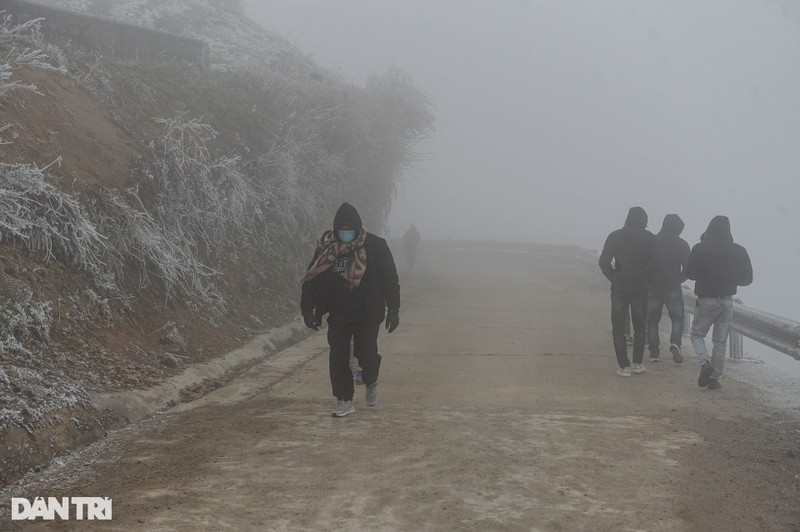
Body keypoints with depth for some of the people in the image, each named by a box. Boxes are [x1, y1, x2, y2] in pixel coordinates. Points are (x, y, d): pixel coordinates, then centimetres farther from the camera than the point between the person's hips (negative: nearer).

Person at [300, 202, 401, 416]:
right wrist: (308, 309, 0)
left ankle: (371, 382, 31)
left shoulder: (375, 246, -10)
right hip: (338, 316, 2)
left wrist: (393, 309, -7)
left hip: (367, 315, -2)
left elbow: (390, 279, -5)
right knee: (338, 358, 1)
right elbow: (311, 279, 3)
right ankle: (344, 401, 13)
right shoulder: (326, 247, -5)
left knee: (366, 355, -2)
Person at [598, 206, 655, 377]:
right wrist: (648, 279, 11)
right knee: (639, 327, 16)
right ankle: (637, 364, 15)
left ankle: (624, 366, 0)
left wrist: (614, 279, 5)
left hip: (619, 288, 0)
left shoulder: (615, 237, -1)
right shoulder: (648, 238, -2)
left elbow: (603, 262, -5)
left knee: (618, 329, 6)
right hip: (640, 288, 0)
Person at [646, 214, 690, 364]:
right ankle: (675, 343, -17)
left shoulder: (651, 242, 0)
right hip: (673, 287, -1)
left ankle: (654, 352, 7)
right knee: (677, 318, 9)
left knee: (652, 320, 11)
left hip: (652, 287, 1)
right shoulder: (681, 244, -3)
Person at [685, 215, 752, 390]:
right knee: (720, 341, 10)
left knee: (697, 334, 13)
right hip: (727, 301, 2)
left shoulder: (699, 249, -8)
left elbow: (690, 273, -4)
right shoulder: (739, 251, -2)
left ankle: (705, 362, -12)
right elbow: (747, 278, 3)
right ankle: (715, 377, 9)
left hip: (706, 300, -2)